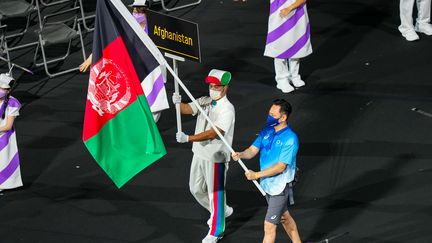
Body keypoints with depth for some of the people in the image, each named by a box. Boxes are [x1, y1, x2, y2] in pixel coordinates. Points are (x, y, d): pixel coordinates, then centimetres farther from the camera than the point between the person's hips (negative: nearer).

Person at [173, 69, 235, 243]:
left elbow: (213, 133, -29)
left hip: (216, 157, -8)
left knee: (215, 193, 2)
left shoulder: (227, 109, -19)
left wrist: (188, 138, -37)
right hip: (199, 154, 8)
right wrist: (178, 103, -32)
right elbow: (187, 109, -8)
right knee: (196, 189, 20)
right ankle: (222, 210, 42)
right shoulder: (204, 101, 6)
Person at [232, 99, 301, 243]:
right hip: (266, 184, 8)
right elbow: (253, 150, -2)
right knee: (284, 217, 23)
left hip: (279, 187, -8)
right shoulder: (266, 131, 2)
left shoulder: (290, 139, -22)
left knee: (269, 226, -5)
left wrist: (257, 175, -25)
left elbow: (281, 166, -24)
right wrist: (240, 154, -24)